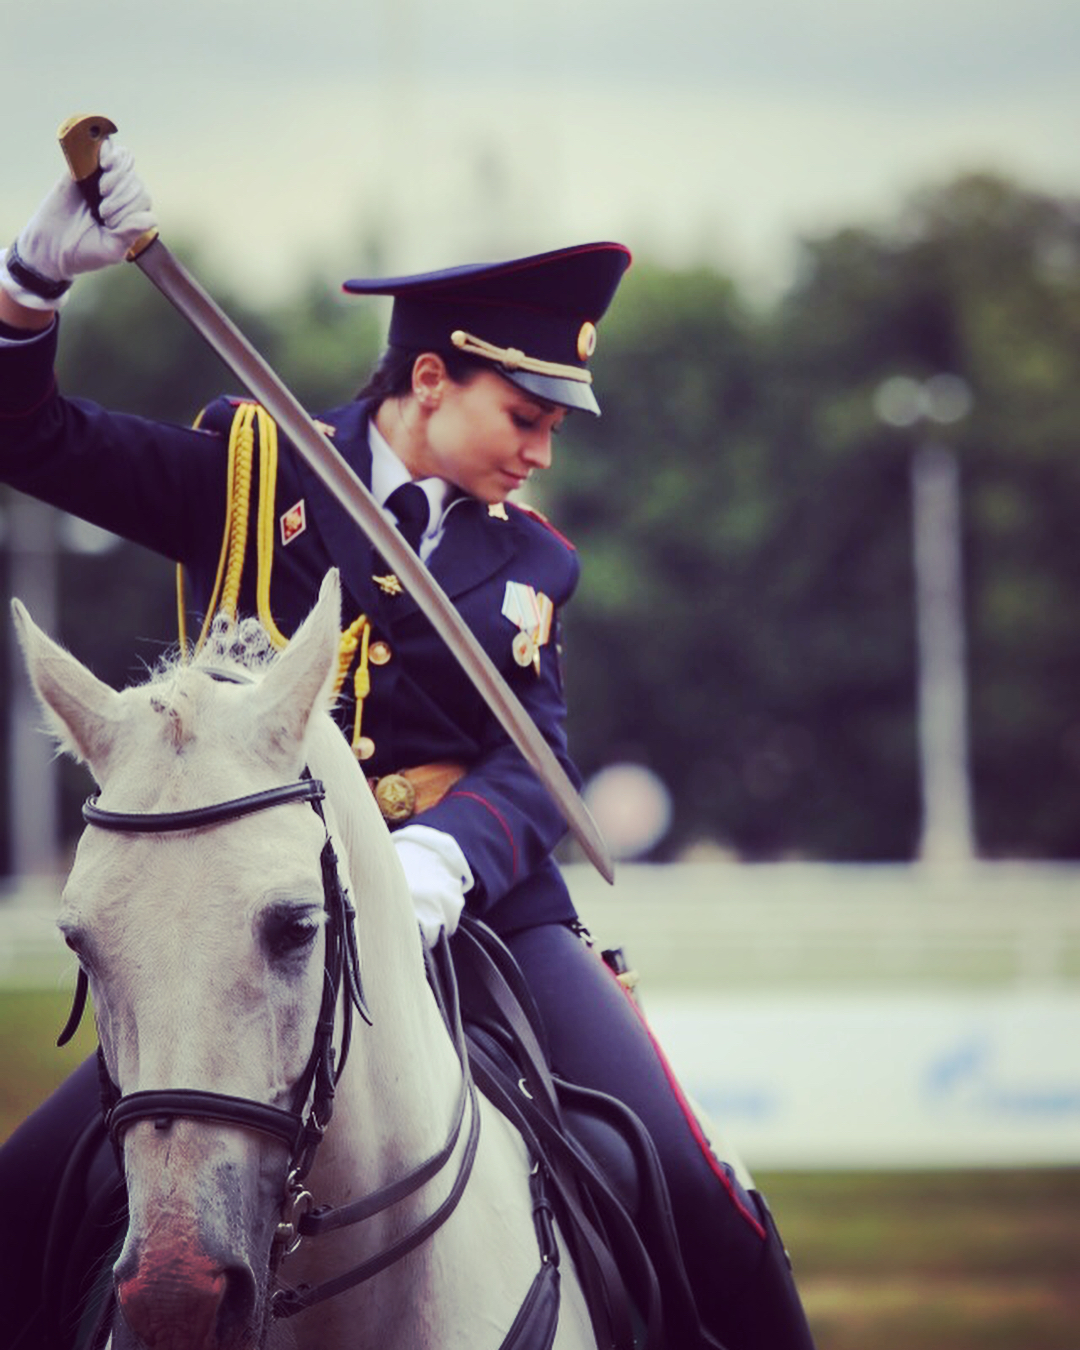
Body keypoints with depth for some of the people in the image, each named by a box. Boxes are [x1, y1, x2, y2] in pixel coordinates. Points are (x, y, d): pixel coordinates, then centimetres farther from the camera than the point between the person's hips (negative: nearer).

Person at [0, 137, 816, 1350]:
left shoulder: (528, 564, 12)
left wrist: (445, 856, -25)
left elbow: (535, 763, -2)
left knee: (691, 1196, -15)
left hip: (482, 903, 1)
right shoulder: (252, 473, 5)